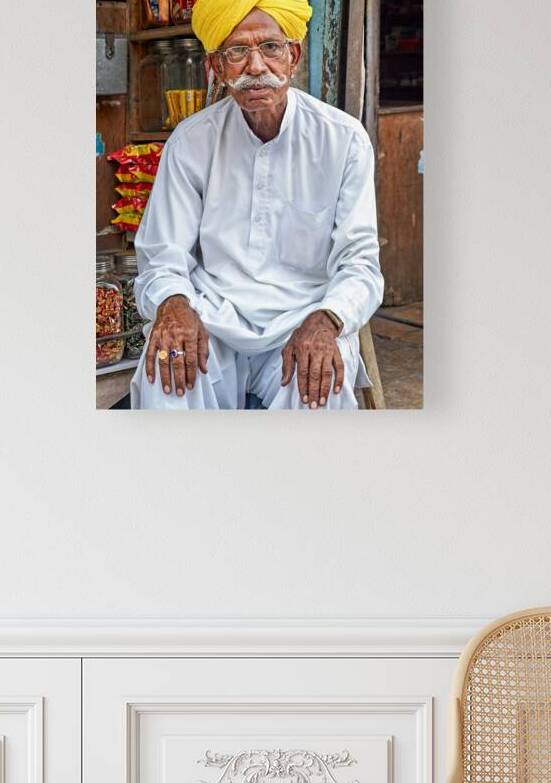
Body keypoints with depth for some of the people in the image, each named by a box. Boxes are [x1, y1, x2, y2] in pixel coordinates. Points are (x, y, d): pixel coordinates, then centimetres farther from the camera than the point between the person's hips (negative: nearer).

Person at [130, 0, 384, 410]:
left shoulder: (344, 139, 0)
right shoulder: (191, 141, 3)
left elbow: (360, 263, -3)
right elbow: (163, 259, 2)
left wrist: (325, 320, -27)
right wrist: (173, 303, -24)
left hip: (301, 328, 0)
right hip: (213, 326, 1)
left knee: (322, 377, -34)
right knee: (166, 365, -32)